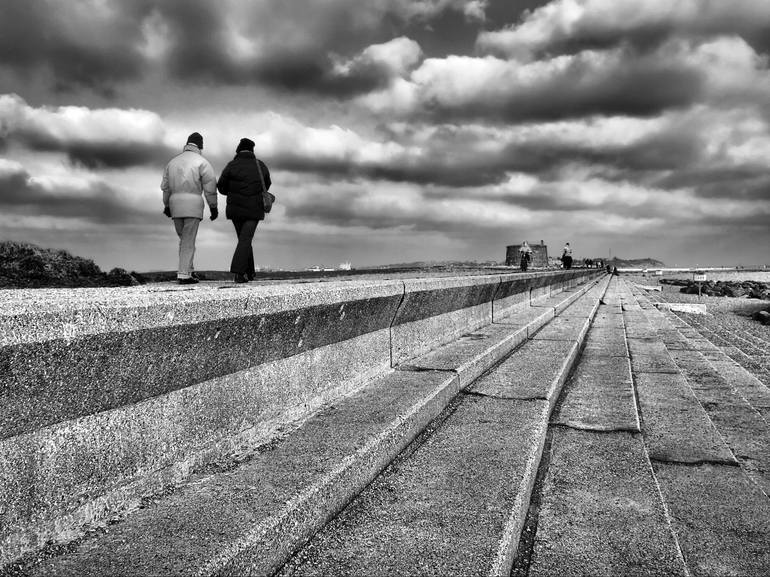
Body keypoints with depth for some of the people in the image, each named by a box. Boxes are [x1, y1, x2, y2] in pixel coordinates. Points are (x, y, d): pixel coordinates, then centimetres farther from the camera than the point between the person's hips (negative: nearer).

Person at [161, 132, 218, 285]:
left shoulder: (172, 161, 16)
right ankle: (184, 275, -7)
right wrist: (213, 207, -1)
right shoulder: (202, 162, -1)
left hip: (175, 203, 5)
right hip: (193, 203, -5)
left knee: (184, 239, 17)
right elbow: (210, 187, -7)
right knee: (189, 241, -4)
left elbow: (165, 186, 17)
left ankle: (188, 270, 13)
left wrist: (166, 206, 25)